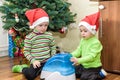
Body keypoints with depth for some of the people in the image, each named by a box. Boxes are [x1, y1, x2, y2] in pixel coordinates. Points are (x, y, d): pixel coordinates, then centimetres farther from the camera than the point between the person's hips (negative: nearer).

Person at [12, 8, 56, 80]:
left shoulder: (49, 35, 1)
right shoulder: (29, 37, -10)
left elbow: (53, 48, 12)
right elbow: (26, 52, -7)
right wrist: (33, 61, -18)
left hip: (47, 61, 4)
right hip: (36, 62, -4)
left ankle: (40, 70, 15)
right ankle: (22, 68, 14)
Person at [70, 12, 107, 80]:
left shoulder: (96, 42, -25)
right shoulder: (83, 40, 0)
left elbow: (91, 56, -32)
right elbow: (78, 51, -1)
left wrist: (79, 60, -42)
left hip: (93, 67, -8)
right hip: (84, 65, 8)